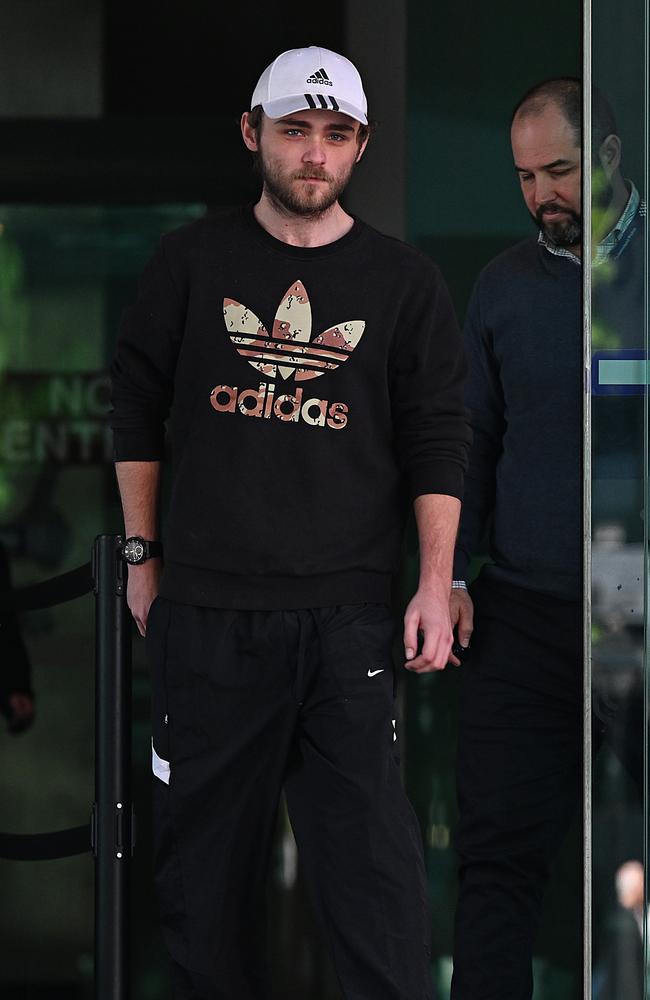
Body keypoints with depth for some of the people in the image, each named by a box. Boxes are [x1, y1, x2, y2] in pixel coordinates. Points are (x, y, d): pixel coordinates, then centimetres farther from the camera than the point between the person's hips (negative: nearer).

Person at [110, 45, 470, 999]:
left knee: (371, 852, -7)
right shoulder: (193, 261, 8)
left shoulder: (403, 283, 7)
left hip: (347, 615, -1)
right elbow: (137, 410, 13)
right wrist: (141, 555, 10)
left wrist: (436, 582, -2)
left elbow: (437, 444, 6)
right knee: (205, 849, 5)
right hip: (206, 608, 1)